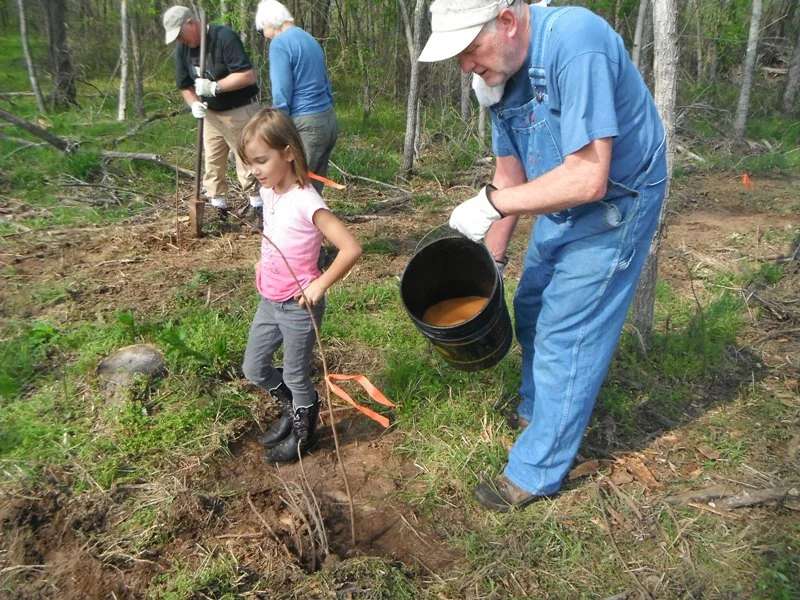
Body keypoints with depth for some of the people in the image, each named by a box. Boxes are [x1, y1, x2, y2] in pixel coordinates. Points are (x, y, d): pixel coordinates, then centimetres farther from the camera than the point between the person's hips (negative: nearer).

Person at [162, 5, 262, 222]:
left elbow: (248, 76, -27)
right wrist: (194, 104, -13)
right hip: (212, 114, 7)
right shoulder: (182, 49, 1)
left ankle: (260, 212, 5)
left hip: (239, 112, -7)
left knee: (247, 165, -5)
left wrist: (214, 87, -32)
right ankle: (219, 210, 19)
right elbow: (185, 86, 8)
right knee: (212, 165, 8)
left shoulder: (225, 37, -20)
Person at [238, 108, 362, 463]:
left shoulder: (305, 202, -23)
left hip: (298, 306, -8)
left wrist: (319, 286, -24)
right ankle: (290, 408, 43)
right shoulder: (268, 192, 1)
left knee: (295, 376, 9)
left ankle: (302, 432, 34)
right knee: (254, 369, 18)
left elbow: (351, 248, -28)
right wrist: (263, 262, 10)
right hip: (269, 301, 8)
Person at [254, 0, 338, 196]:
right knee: (313, 189, 13)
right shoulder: (311, 40, 17)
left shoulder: (280, 43, -9)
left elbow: (281, 95, -14)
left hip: (305, 125, -8)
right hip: (329, 121, 9)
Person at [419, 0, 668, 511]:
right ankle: (537, 409, 44)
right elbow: (511, 174, 4)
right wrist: (492, 257, 7)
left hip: (614, 206, -8)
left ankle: (536, 473, 11)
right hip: (558, 202, 9)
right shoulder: (502, 72, -4)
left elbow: (588, 179, -34)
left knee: (566, 334, -5)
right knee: (533, 308, 19)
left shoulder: (573, 43, -31)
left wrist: (491, 203, -27)